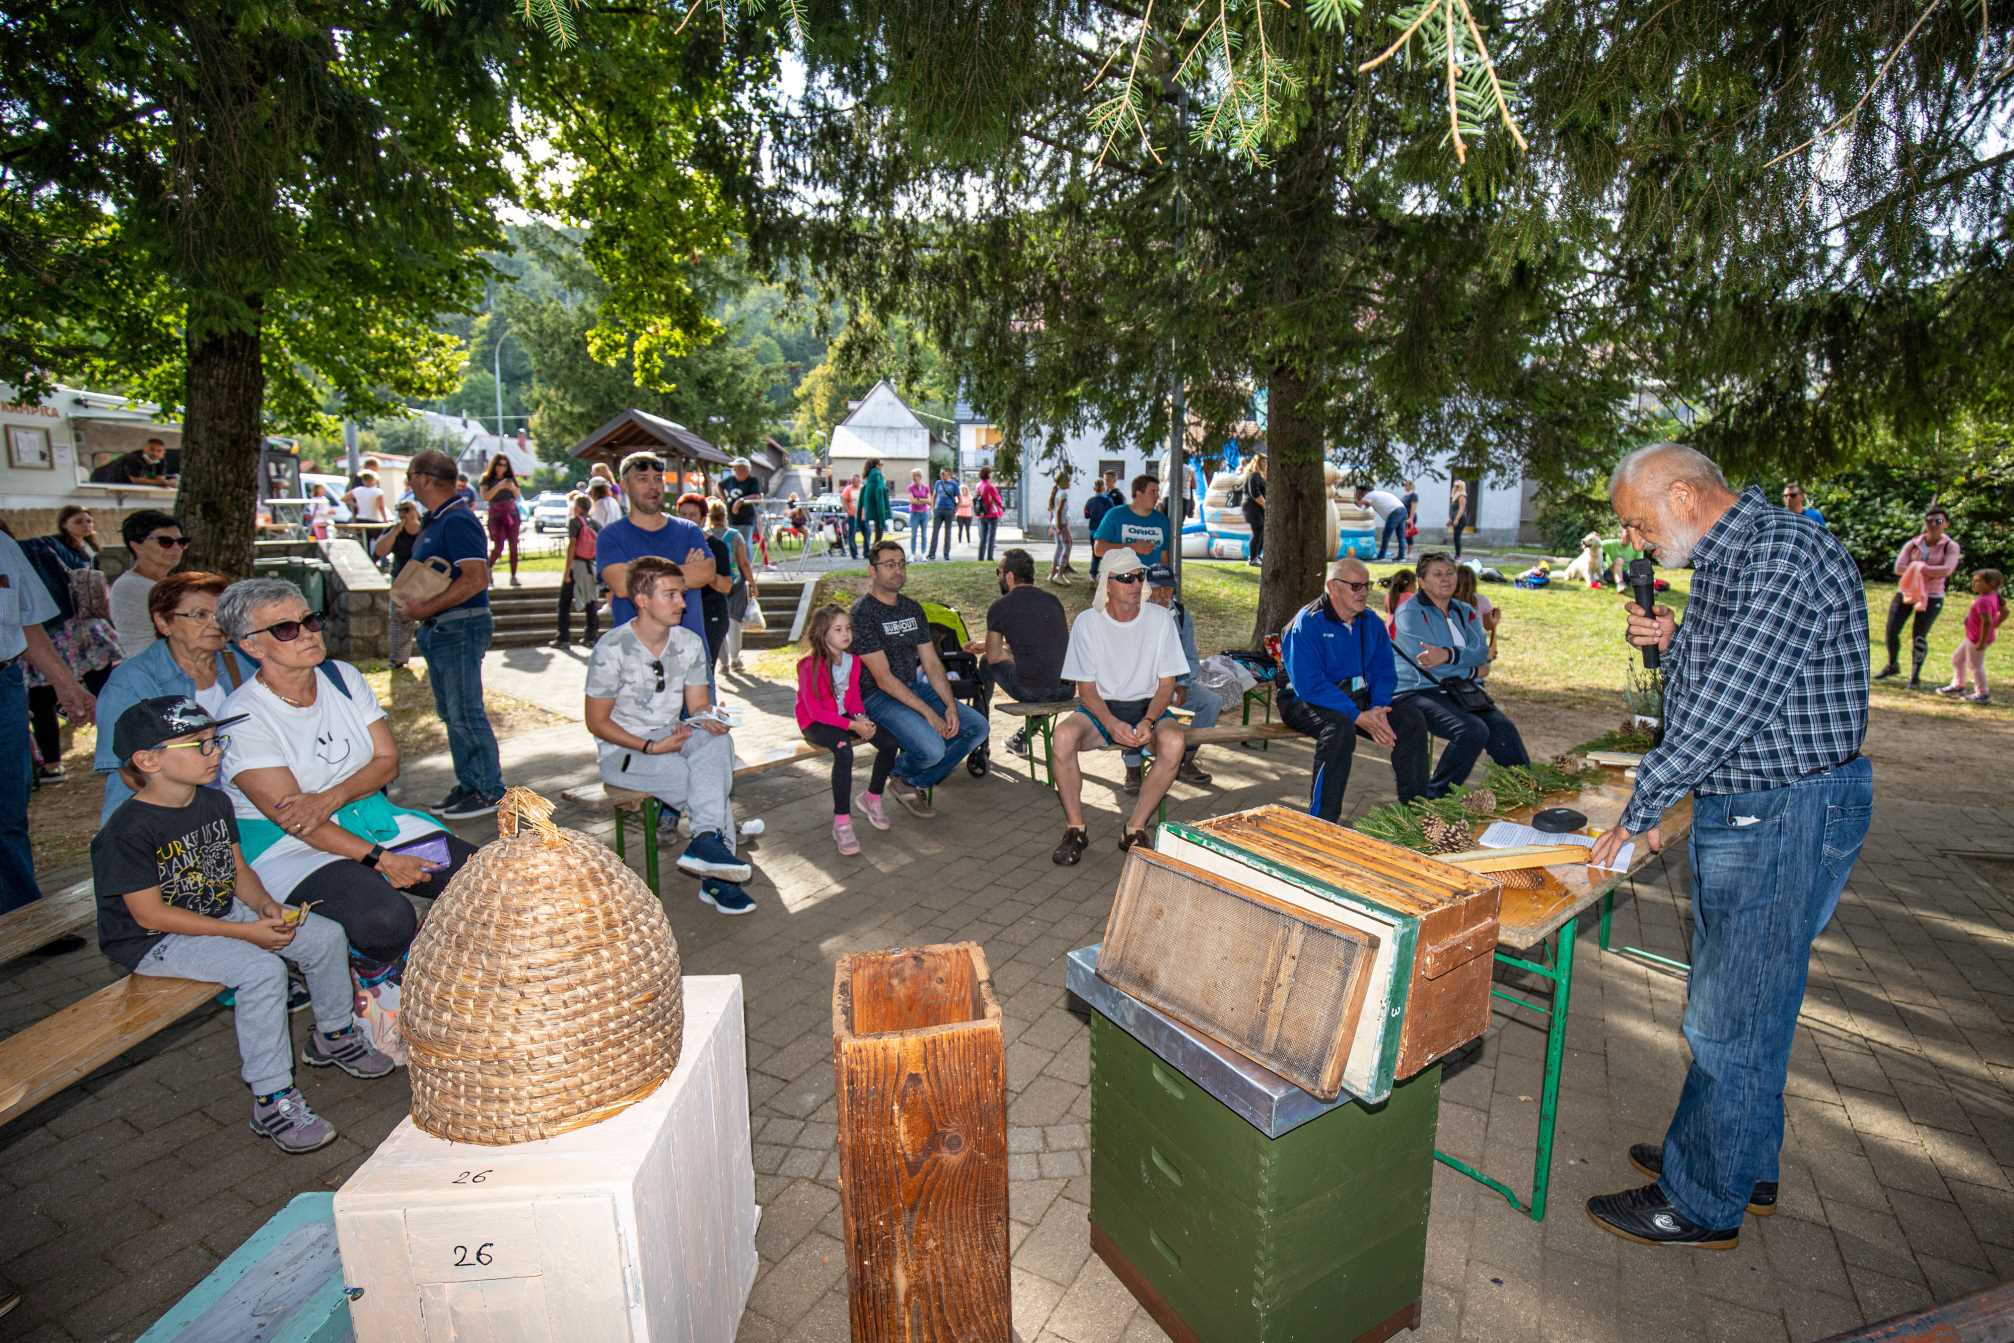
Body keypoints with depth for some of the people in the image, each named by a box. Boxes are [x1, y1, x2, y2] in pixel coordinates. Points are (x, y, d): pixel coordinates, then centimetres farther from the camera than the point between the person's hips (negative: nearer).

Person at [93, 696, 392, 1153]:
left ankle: (334, 1035, 21)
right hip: (156, 943, -8)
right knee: (262, 970, -30)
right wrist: (245, 932, -24)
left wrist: (265, 905, -11)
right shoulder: (128, 832, -22)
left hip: (224, 911, 8)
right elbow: (150, 914, -22)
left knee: (326, 936, -3)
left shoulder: (214, 802, 1)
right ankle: (272, 1101, -18)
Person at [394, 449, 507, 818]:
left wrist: (426, 609, -21)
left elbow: (477, 579, -25)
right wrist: (415, 605, 6)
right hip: (438, 630, 10)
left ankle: (489, 791, 4)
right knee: (451, 714, 15)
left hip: (461, 628, -10)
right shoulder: (432, 521, 15)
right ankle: (469, 784, 24)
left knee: (466, 713, -5)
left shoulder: (458, 521, -16)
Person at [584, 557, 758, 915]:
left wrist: (710, 721, -19)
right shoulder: (611, 650, -15)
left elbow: (699, 706, 6)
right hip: (623, 752, -5)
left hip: (672, 738, 5)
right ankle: (717, 880, -22)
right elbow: (596, 722, -9)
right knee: (709, 780, -28)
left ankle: (705, 843, -36)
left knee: (718, 742, -30)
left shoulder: (690, 643, 1)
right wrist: (650, 747, -20)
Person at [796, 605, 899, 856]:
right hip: (814, 723, -6)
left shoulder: (853, 659, -1)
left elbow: (854, 695, 8)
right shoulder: (810, 665, -21)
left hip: (844, 716, 6)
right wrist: (853, 725, -24)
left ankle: (873, 797, 10)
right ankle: (842, 822, -30)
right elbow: (816, 711, -20)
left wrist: (862, 717, -14)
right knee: (844, 750, -37)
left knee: (890, 741, -15)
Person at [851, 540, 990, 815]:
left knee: (977, 726, -4)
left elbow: (932, 663, 9)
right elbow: (884, 679, -18)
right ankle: (903, 778, 8)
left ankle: (915, 784, 6)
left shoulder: (912, 609, 11)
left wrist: (950, 706, -7)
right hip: (878, 697, -8)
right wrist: (929, 714, -20)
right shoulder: (862, 614, -13)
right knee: (932, 749, -29)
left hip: (916, 687, 8)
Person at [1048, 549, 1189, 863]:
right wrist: (1113, 724, -24)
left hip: (1148, 706, 0)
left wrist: (1148, 722, -21)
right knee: (1064, 735, -31)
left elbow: (1167, 684, -2)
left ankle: (1135, 829, -17)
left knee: (1174, 741, -33)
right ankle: (1075, 829, -15)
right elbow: (1086, 689, -5)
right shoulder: (1086, 622, -6)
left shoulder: (1160, 619, -5)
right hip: (1100, 707, 0)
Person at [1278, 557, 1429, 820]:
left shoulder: (1370, 623, 6)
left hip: (1358, 698, 7)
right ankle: (1321, 824, -32)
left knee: (1411, 719, -9)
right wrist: (1359, 717, -30)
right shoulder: (1307, 623, -17)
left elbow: (1384, 672, 6)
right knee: (1340, 727, -36)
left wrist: (1378, 710, -16)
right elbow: (1309, 685, -26)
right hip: (1305, 701, -7)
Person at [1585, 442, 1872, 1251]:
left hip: (1789, 814, -10)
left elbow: (1727, 707, -26)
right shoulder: (1721, 560, 11)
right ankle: (1744, 1165, 38)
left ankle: (1703, 1204, 18)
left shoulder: (1787, 554, -21)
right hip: (1741, 810, 10)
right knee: (1738, 1001, 21)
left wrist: (1641, 812, -20)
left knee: (1732, 1017, 1)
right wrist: (1670, 640, 0)